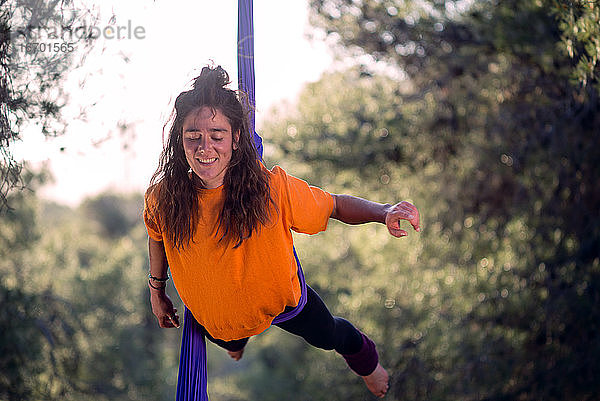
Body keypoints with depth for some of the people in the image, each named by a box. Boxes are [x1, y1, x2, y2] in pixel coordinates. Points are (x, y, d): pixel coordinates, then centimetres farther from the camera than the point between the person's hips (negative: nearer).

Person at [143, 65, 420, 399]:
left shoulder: (271, 188, -36)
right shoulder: (162, 198, -29)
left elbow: (334, 206, -23)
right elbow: (158, 236, -5)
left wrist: (384, 213, -42)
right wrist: (157, 290, 7)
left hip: (280, 298, -1)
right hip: (214, 317, 2)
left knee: (327, 336, 26)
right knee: (231, 342, 35)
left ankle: (364, 359, 64)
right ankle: (237, 339, 76)